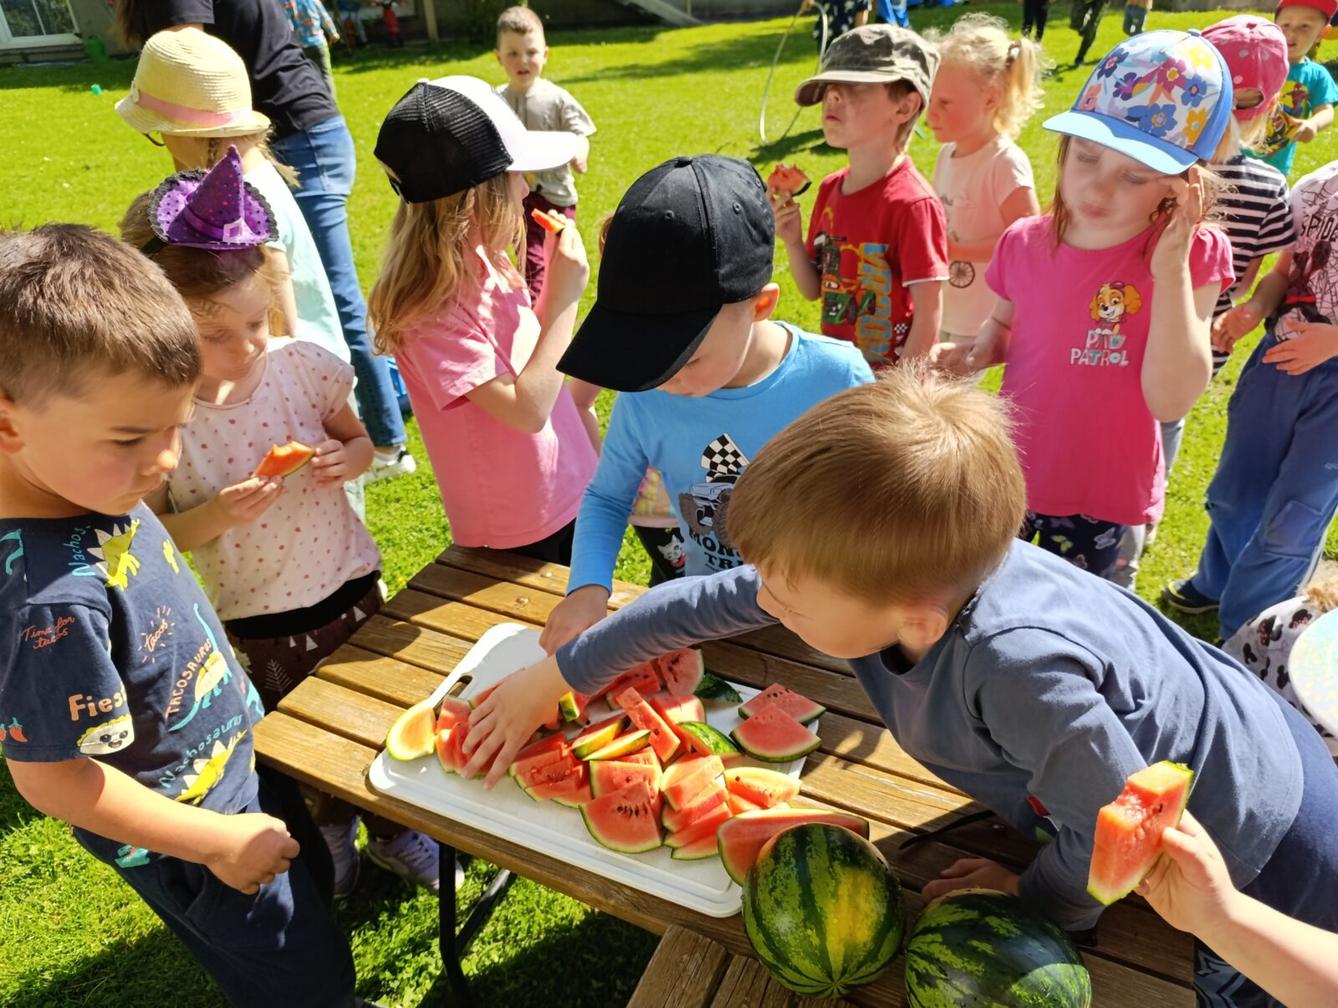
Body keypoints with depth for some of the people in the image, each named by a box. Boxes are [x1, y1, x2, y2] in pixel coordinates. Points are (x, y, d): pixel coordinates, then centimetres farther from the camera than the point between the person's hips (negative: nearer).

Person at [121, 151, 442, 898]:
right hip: (258, 623, -1)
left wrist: (348, 458, -19)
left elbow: (361, 436, 3)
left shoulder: (301, 365, -13)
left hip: (350, 589, 1)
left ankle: (393, 832, 46)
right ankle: (331, 837, 54)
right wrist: (215, 515, -26)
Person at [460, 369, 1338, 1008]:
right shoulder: (896, 570, -24)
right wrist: (548, 682, -5)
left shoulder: (1016, 667, -47)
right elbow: (703, 604, -14)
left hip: (1259, 847, -6)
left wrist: (1034, 899, -10)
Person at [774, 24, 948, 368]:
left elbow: (928, 317, -17)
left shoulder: (912, 203, -19)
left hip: (887, 380, -6)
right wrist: (793, 242, -9)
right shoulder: (830, 189, 0)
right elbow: (815, 290, 8)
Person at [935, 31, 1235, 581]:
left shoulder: (1193, 257, -17)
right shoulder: (1025, 242, -9)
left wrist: (1170, 269, -28)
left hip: (1103, 493, -2)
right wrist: (974, 350, -13)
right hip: (1009, 473, 3)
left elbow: (1171, 400, -23)